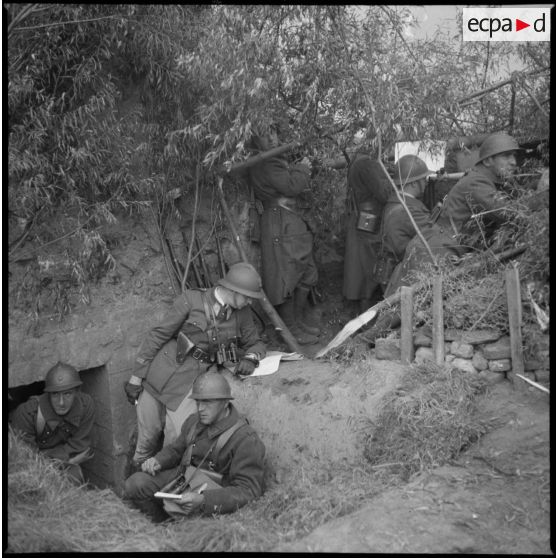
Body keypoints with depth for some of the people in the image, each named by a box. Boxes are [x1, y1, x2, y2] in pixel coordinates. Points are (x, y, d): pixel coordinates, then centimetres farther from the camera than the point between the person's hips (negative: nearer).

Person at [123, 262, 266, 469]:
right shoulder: (191, 300, -12)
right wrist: (136, 376, -5)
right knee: (148, 435, 9)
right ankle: (138, 471, 38)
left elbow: (255, 343, 15)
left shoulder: (242, 313, -1)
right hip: (157, 376, -2)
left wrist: (250, 359, -9)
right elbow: (157, 335, -7)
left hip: (189, 384, 2)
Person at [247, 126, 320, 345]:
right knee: (287, 276, -5)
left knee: (307, 275, 16)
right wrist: (302, 169, -6)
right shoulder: (264, 164, -14)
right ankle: (291, 330, 4)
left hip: (296, 223, 11)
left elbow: (298, 187, 22)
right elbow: (291, 186, -22)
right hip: (281, 226, -11)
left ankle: (301, 321, 28)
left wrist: (300, 171, 4)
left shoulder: (276, 160, 21)